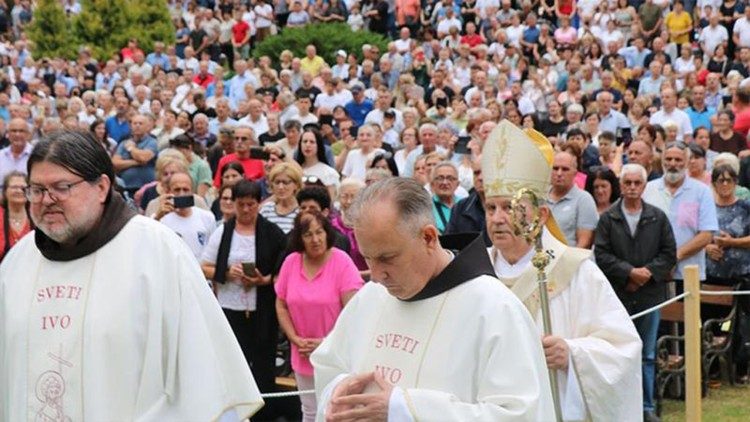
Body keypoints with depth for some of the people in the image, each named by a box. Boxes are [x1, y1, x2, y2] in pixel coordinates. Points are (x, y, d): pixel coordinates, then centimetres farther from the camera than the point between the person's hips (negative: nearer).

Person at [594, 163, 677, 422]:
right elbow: (601, 255, -5)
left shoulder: (658, 218, 6)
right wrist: (630, 272, -13)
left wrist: (648, 272, -9)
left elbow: (669, 253, 4)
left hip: (650, 293, 1)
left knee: (647, 356, 7)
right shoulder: (608, 219, 1)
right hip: (618, 295, -1)